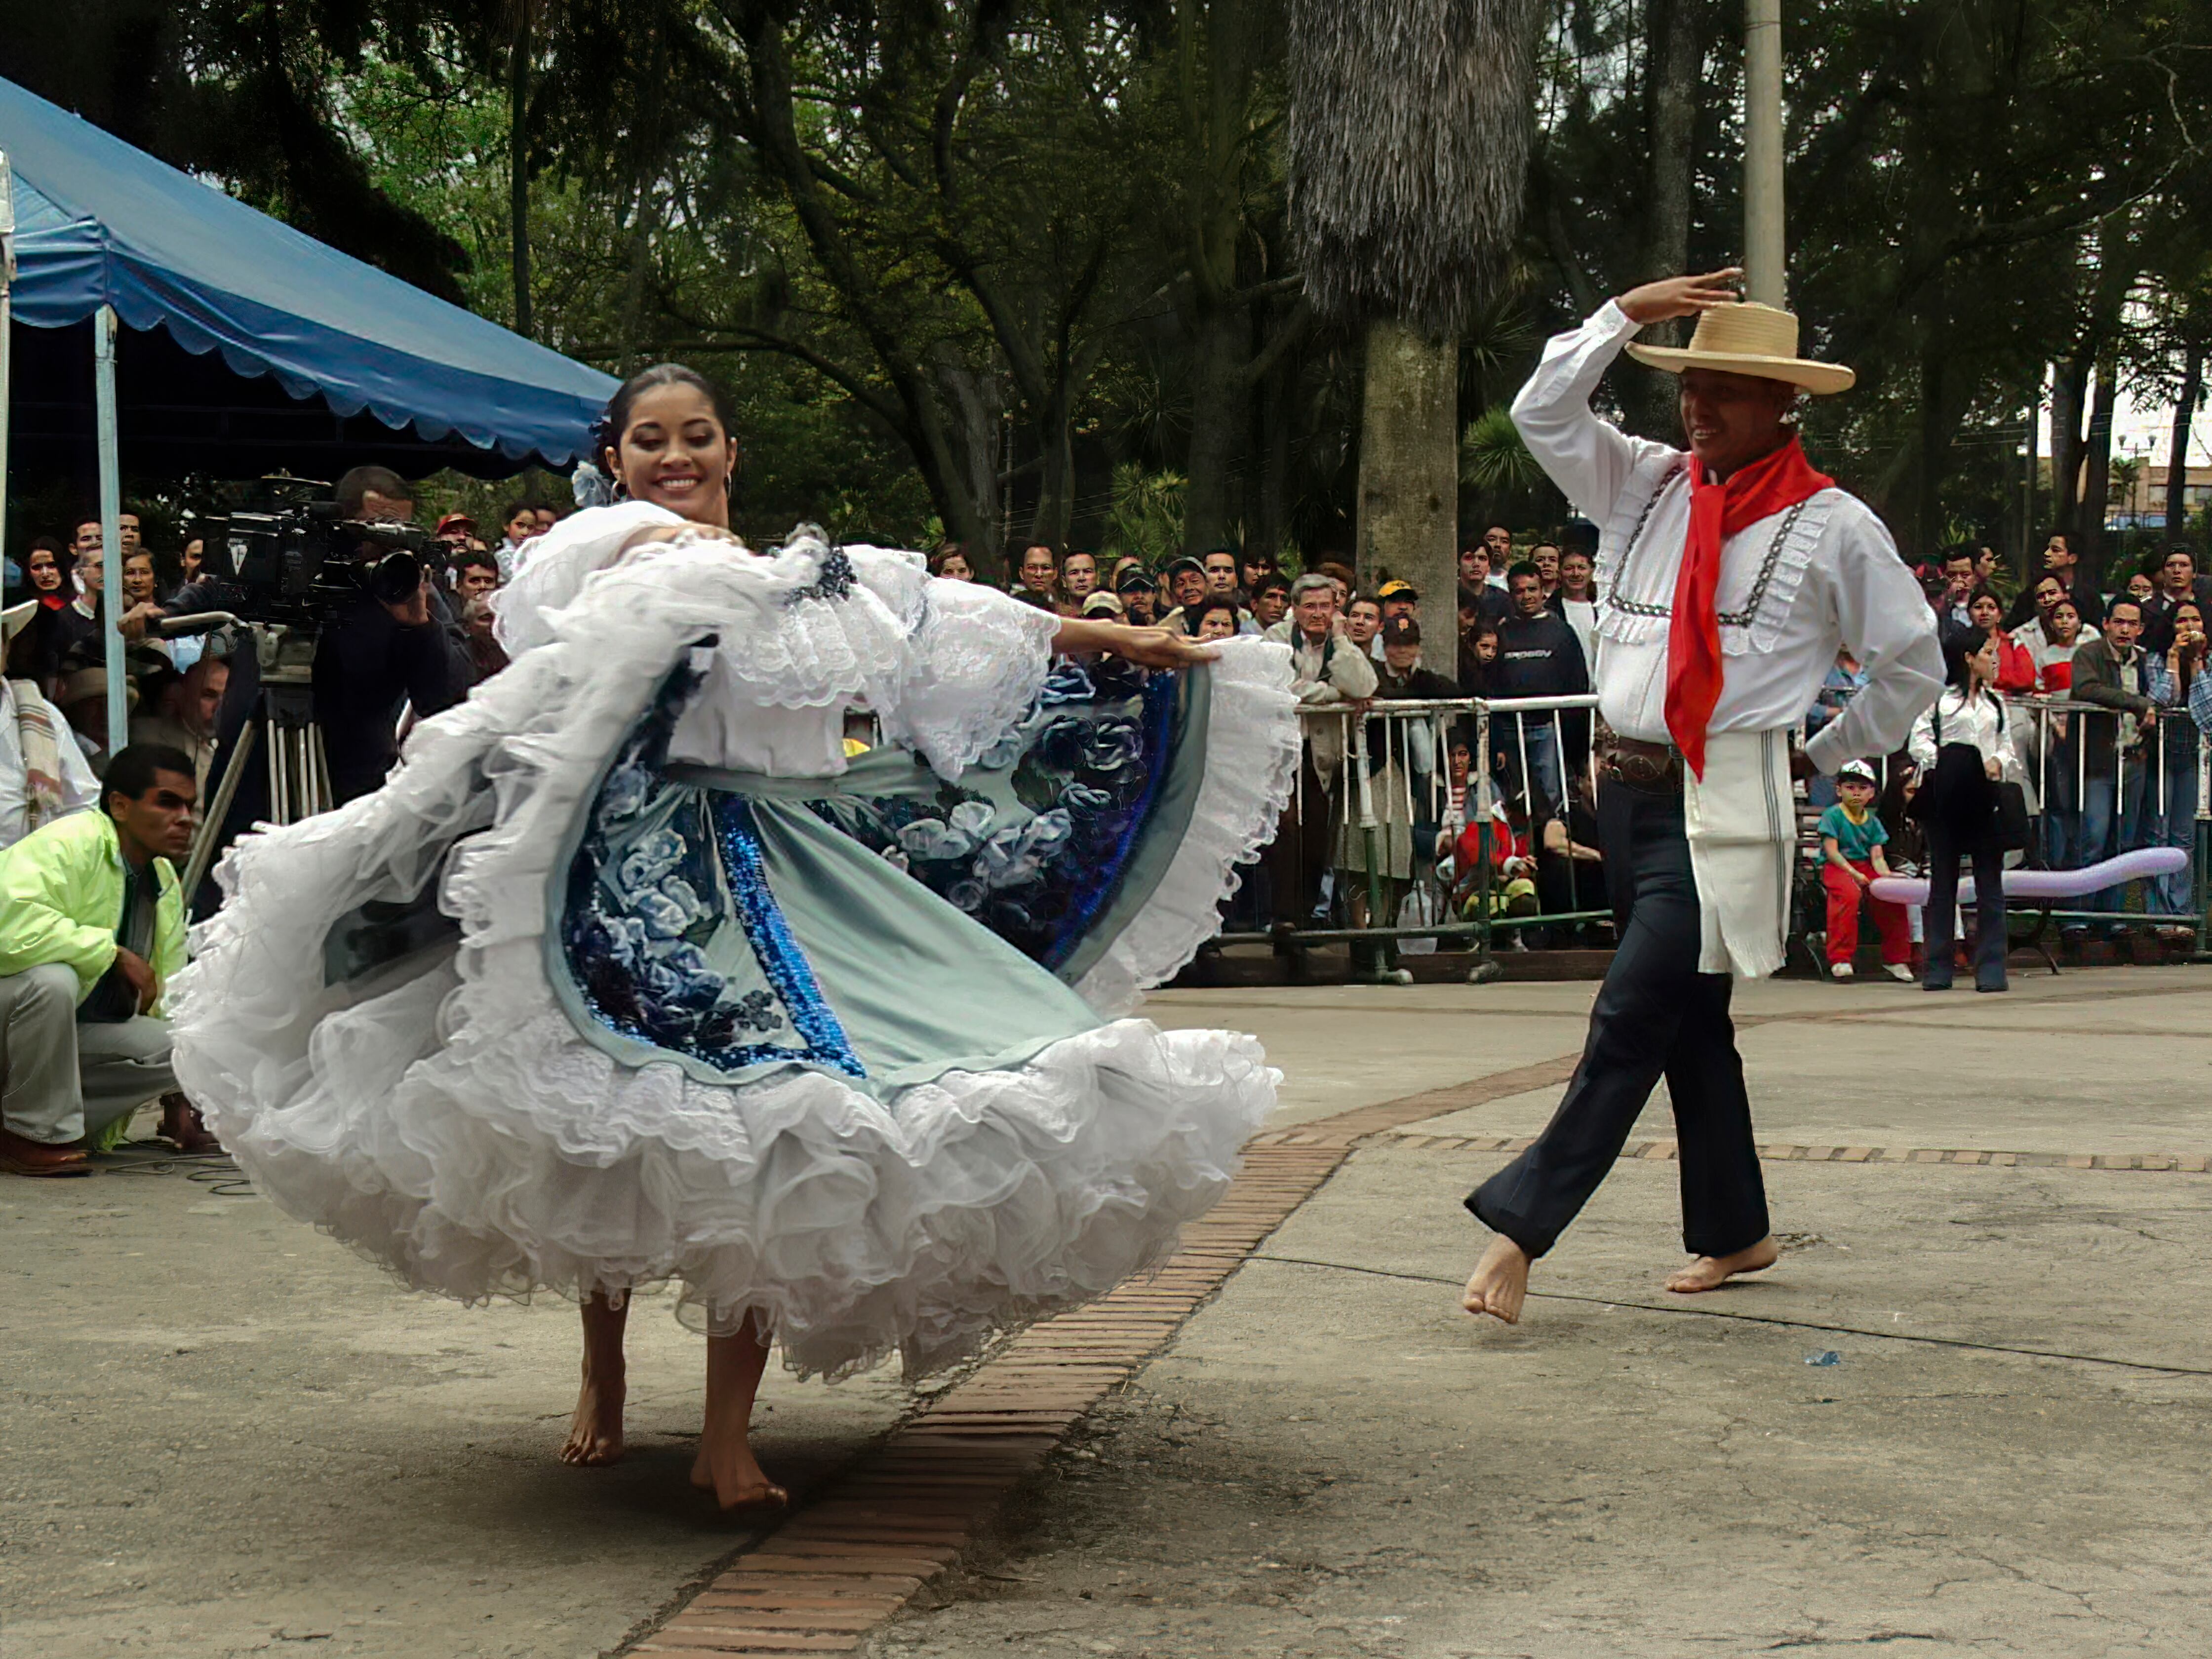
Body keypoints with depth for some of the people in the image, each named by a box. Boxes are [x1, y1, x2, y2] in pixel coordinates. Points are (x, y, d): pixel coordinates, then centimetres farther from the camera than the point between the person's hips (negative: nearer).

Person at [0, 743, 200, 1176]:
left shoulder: (166, 882, 9)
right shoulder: (66, 844, -19)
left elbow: (165, 993, 15)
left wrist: (177, 1104, 13)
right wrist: (115, 952, -27)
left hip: (75, 1030, 7)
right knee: (53, 980, -38)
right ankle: (36, 1134, -18)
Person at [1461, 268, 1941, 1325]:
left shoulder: (1833, 526, 0)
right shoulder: (1646, 486, 11)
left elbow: (1913, 664, 8)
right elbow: (1542, 412, 6)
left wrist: (1824, 756, 9)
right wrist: (1627, 314, -1)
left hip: (1727, 805, -6)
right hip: (1629, 790, 6)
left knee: (1632, 1016, -12)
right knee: (1689, 1022, 12)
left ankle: (1522, 1227, -12)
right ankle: (1736, 1234, 22)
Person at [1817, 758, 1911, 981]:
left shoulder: (1873, 822, 13)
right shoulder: (1832, 816, -2)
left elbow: (1877, 857, 5)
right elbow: (1832, 852, -11)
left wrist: (1886, 876, -17)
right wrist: (1854, 874, -23)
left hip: (1865, 868, 5)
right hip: (1836, 868, -5)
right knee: (1849, 893, -37)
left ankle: (1895, 959, -6)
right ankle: (1840, 959, -34)